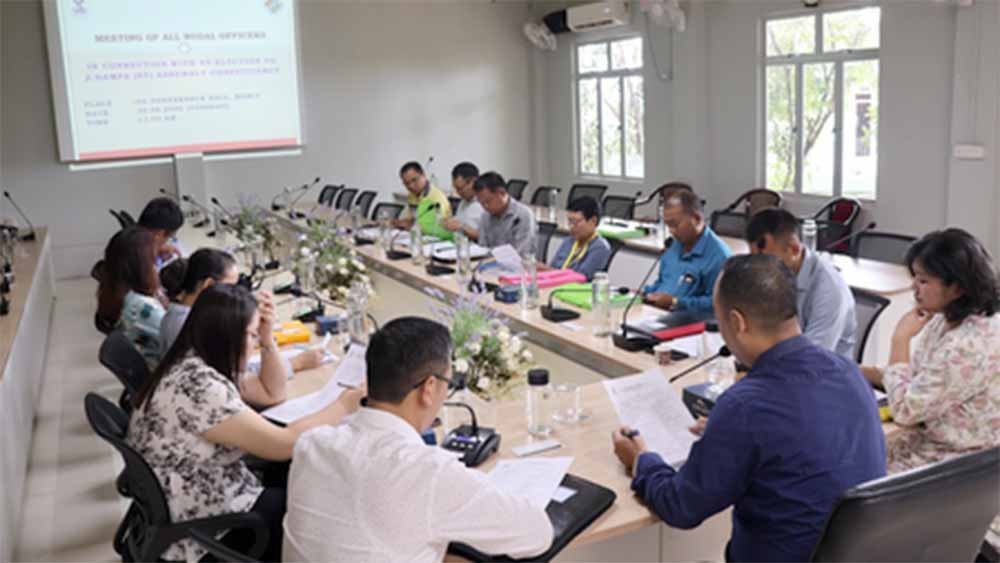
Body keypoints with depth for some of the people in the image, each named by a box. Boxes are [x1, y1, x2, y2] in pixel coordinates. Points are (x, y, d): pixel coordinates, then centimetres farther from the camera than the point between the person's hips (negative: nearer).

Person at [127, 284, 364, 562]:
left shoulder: (200, 366, 3)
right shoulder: (199, 387, -27)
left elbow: (272, 394, 15)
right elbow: (283, 445, -25)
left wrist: (268, 340, 1)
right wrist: (344, 405, -16)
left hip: (198, 500, 9)